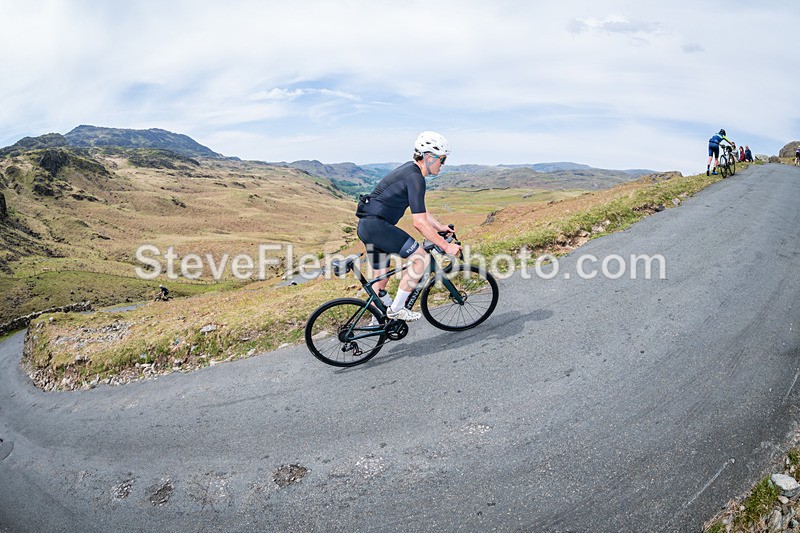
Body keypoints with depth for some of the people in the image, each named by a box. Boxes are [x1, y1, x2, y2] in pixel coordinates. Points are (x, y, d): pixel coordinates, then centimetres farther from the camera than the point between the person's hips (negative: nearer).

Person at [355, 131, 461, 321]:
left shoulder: (410, 170, 15)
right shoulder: (415, 177, -16)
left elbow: (420, 210, 26)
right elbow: (419, 223, -20)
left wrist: (440, 227, 26)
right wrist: (446, 246, -15)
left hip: (368, 225, 11)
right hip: (376, 225, -11)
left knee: (382, 276, 19)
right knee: (421, 258, -11)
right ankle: (396, 309, -3)